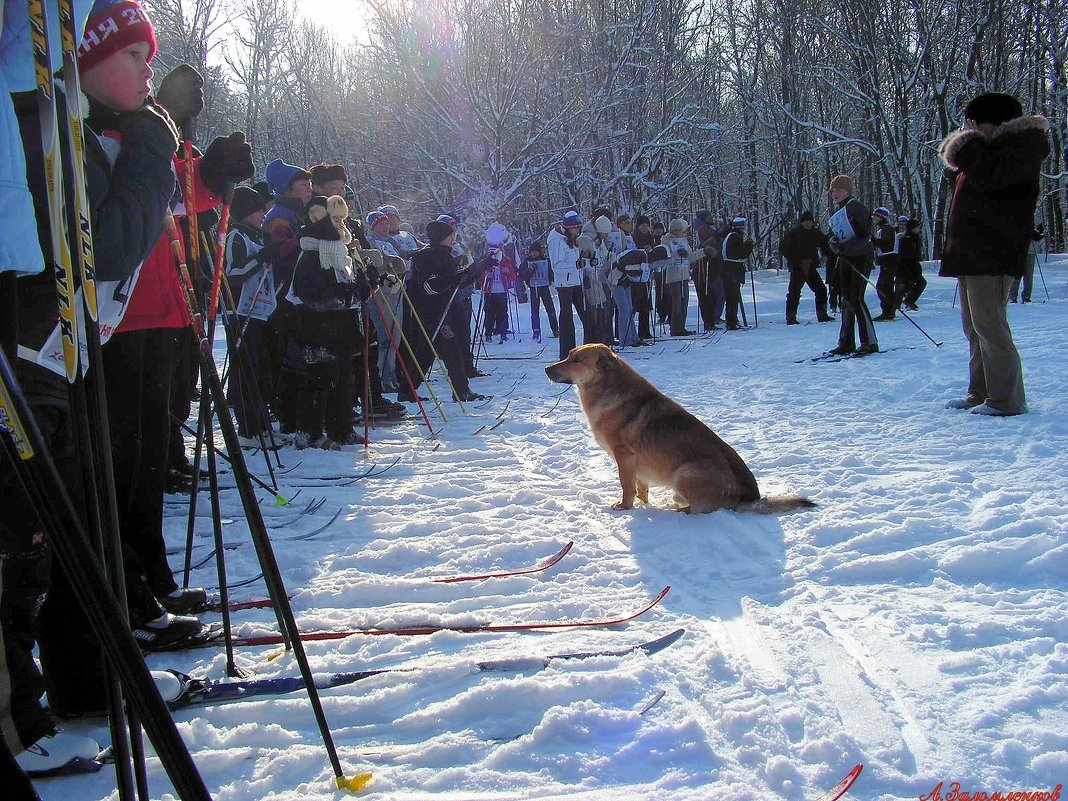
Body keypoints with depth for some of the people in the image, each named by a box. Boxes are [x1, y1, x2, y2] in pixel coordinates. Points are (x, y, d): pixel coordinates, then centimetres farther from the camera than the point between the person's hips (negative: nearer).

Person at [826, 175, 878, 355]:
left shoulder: (855, 206, -9)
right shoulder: (837, 213, 16)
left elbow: (866, 234, -15)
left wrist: (848, 246, -25)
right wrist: (833, 243, -4)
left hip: (861, 256, -8)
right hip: (845, 259, 8)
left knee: (856, 299, -14)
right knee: (845, 300, 6)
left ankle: (870, 342, -10)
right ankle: (847, 343, 11)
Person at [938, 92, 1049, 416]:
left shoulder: (1022, 144, -8)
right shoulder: (989, 147, 23)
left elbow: (988, 176, -22)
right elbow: (963, 179, 29)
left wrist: (967, 143, -11)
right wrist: (955, 161, 14)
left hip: (992, 253, -11)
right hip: (970, 250, 11)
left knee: (988, 324, -13)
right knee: (973, 326, 12)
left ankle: (1007, 399, -11)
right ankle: (980, 393, 18)